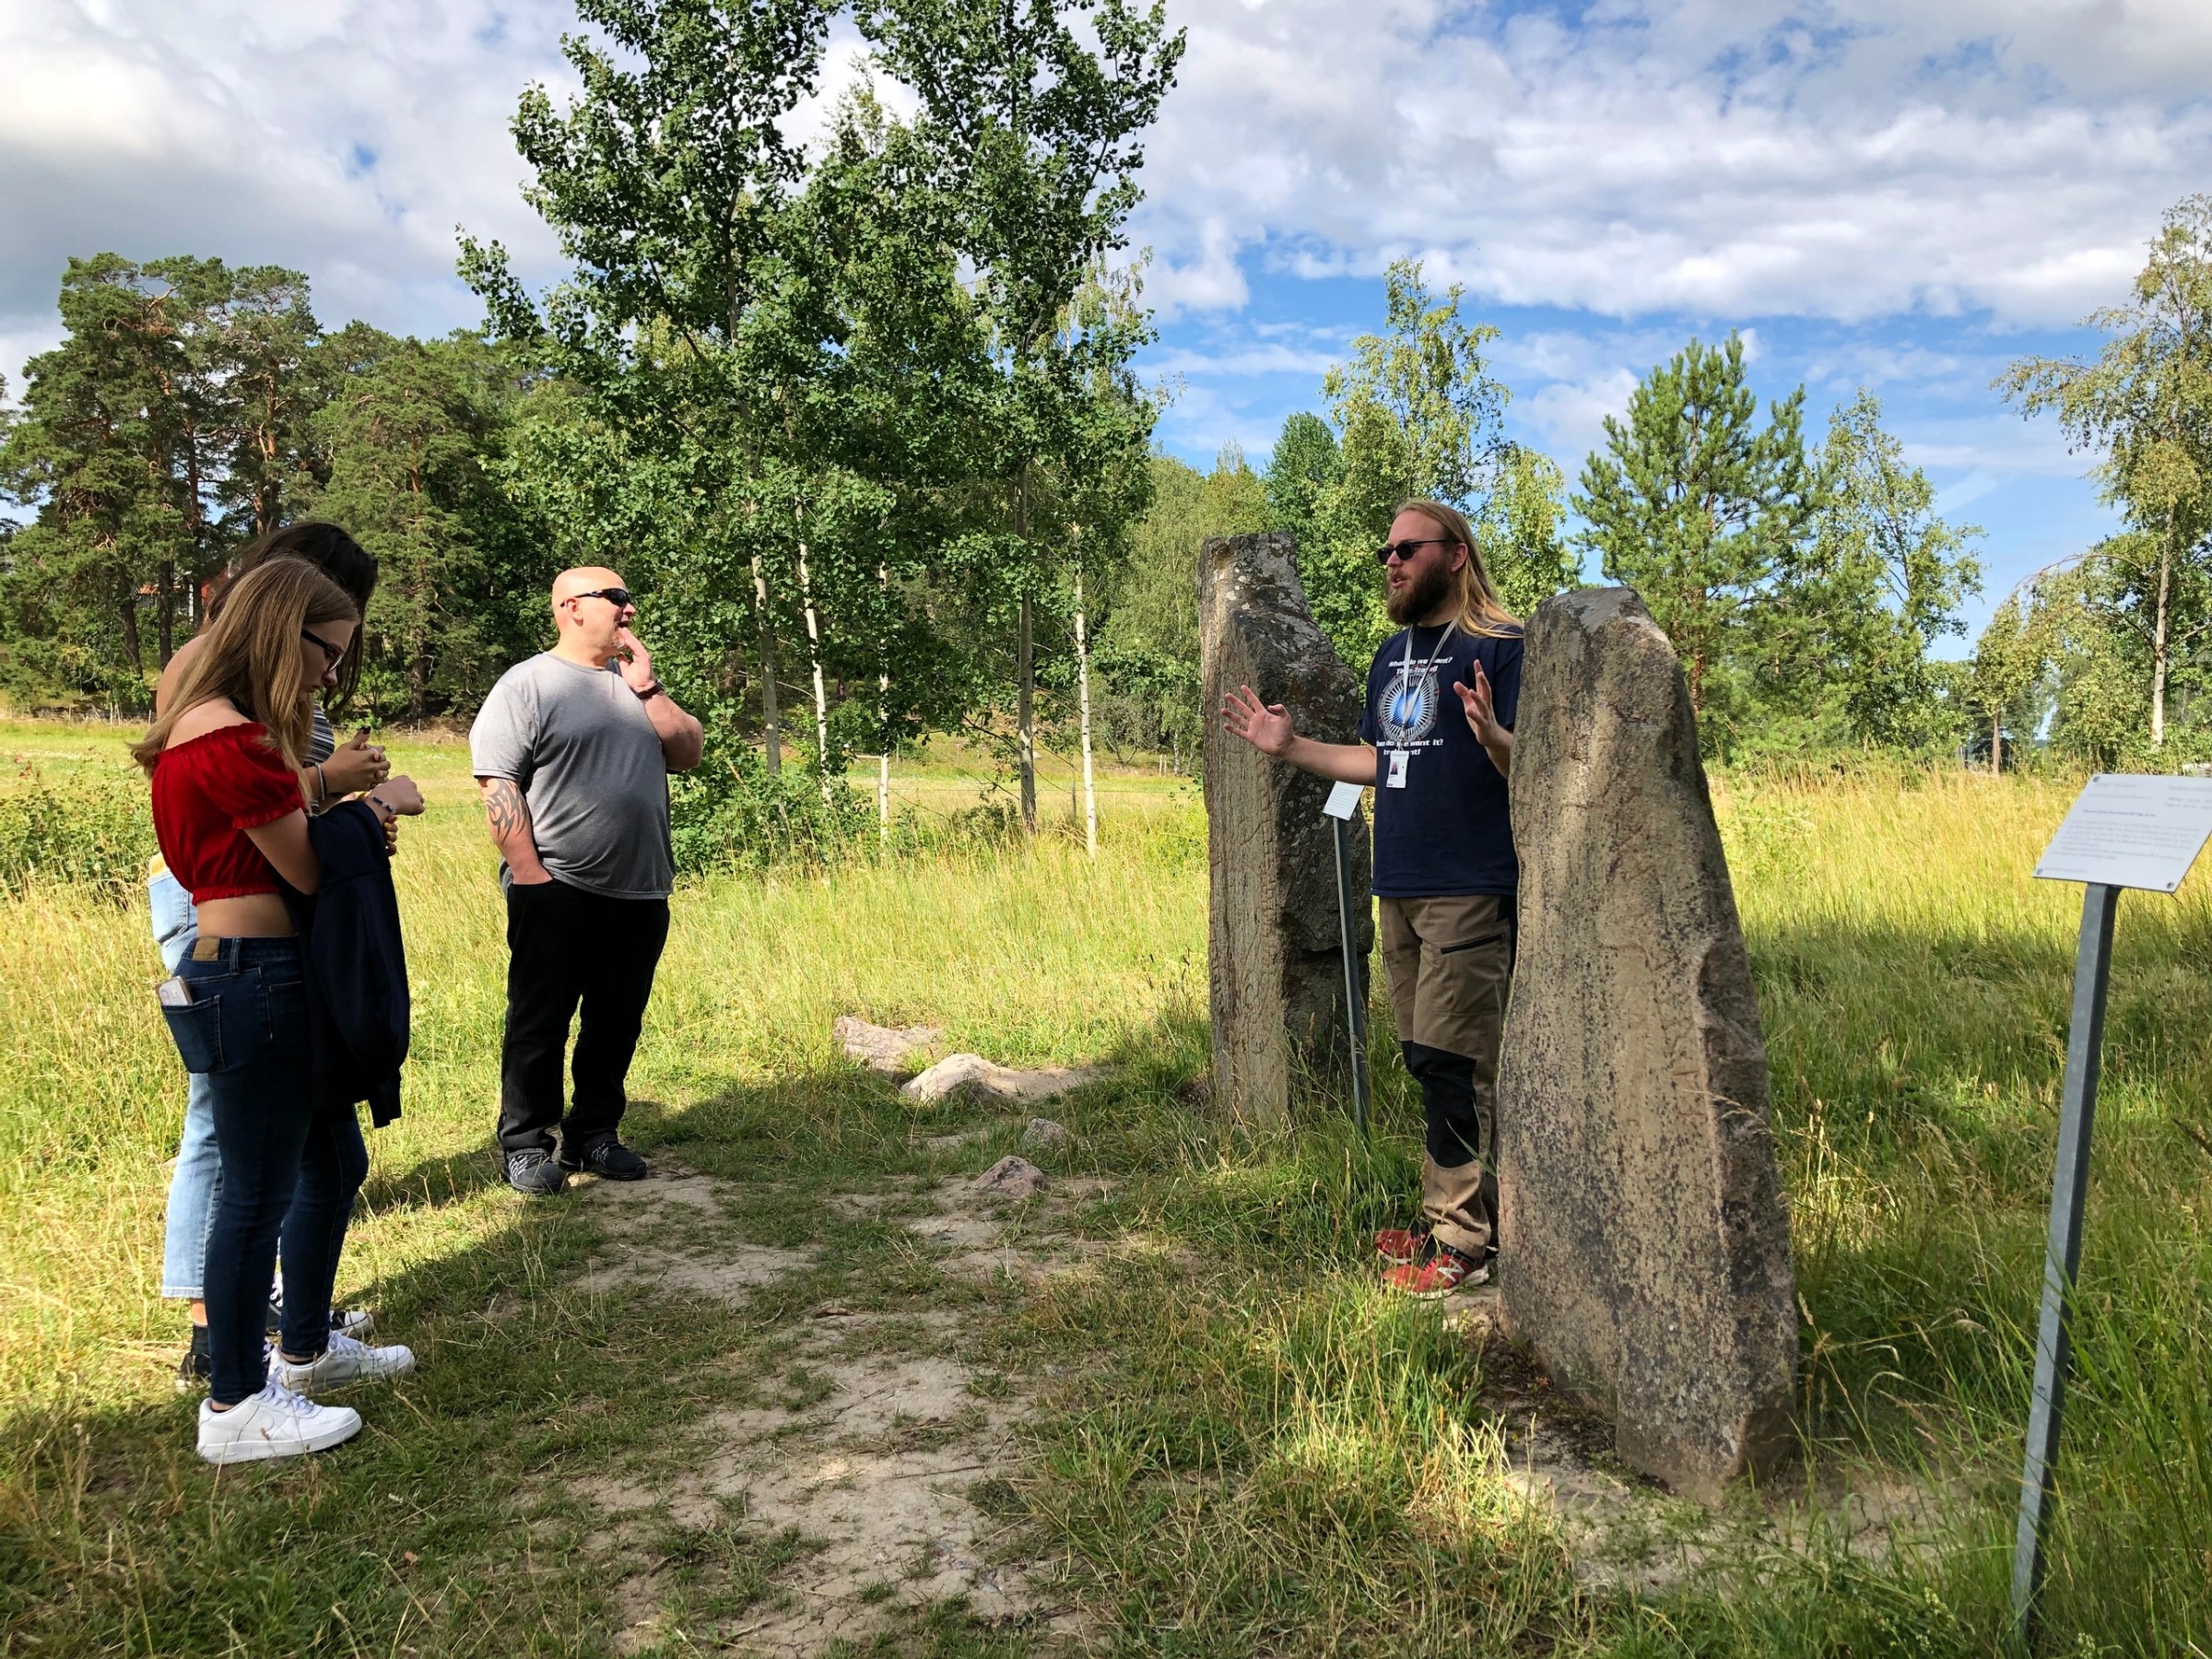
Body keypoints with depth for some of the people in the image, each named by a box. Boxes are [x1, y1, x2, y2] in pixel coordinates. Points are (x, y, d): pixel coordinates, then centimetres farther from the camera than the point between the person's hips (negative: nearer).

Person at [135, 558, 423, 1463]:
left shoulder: (225, 730, 15)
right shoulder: (230, 739, -19)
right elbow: (308, 868, -15)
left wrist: (347, 806, 1)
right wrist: (375, 806, 0)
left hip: (271, 979, 11)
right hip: (252, 980, -11)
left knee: (335, 1163, 20)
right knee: (260, 1191, 0)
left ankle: (307, 1347, 36)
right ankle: (235, 1407, 14)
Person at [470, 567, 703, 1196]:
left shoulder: (634, 683, 14)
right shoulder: (527, 684, -5)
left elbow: (687, 754, 8)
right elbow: (497, 785, -11)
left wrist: (647, 689, -3)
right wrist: (530, 875, -17)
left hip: (639, 894, 6)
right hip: (558, 894, -6)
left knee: (617, 1024, 13)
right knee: (540, 1023, 4)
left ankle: (594, 1132, 26)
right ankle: (526, 1143, 16)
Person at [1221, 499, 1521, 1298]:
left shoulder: (1499, 647, -7)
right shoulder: (1392, 655, 17)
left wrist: (1491, 735, -33)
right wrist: (1289, 746, 17)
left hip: (1469, 889, -8)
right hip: (1398, 886, 8)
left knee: (1449, 1060, -7)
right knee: (1428, 1059, 11)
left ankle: (1458, 1240, 3)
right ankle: (1470, 1211, 23)